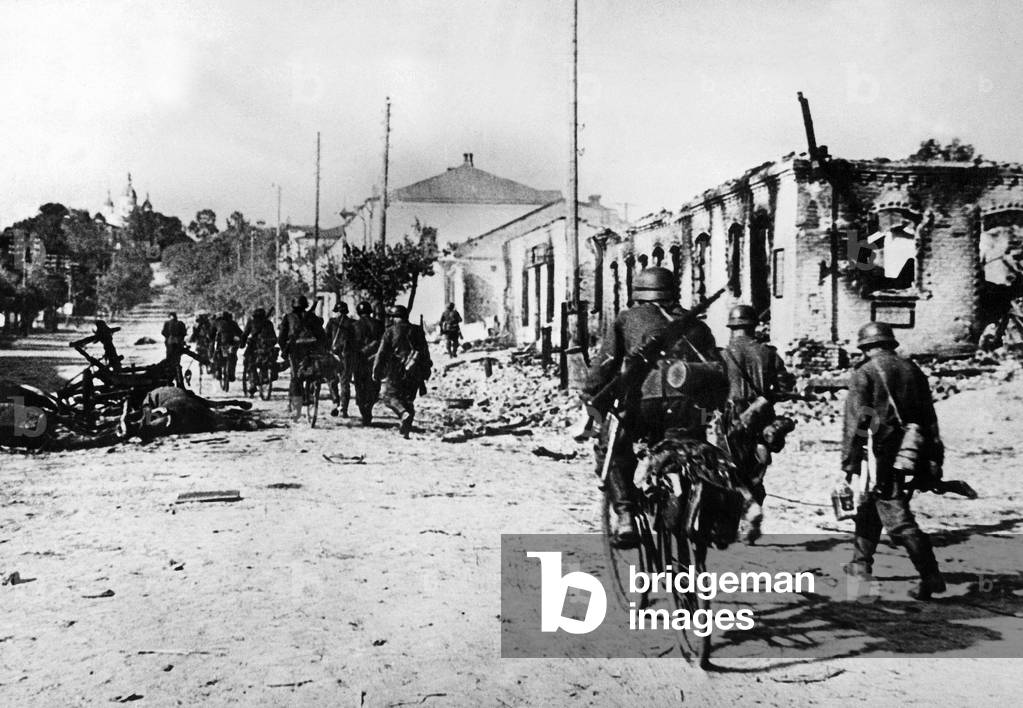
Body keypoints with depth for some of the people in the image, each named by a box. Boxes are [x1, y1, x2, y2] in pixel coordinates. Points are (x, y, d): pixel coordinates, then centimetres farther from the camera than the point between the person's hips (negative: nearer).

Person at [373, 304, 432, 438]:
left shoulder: (390, 331, -2)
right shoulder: (417, 330, 11)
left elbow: (382, 353, -4)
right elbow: (425, 352, 14)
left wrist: (376, 371, 2)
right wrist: (425, 372, 20)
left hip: (397, 370, -4)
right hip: (415, 372, 4)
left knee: (390, 396, 6)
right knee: (408, 399, 14)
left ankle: (404, 413, -21)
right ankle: (406, 428, 9)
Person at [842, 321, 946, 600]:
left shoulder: (863, 373, -7)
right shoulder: (913, 371, 11)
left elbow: (854, 422, -11)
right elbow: (929, 418, 12)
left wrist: (849, 463, -8)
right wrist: (934, 459, 16)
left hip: (878, 453, -7)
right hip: (906, 451, 7)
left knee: (897, 518, -6)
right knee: (870, 508, 21)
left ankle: (931, 576, -11)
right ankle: (861, 564, 28)